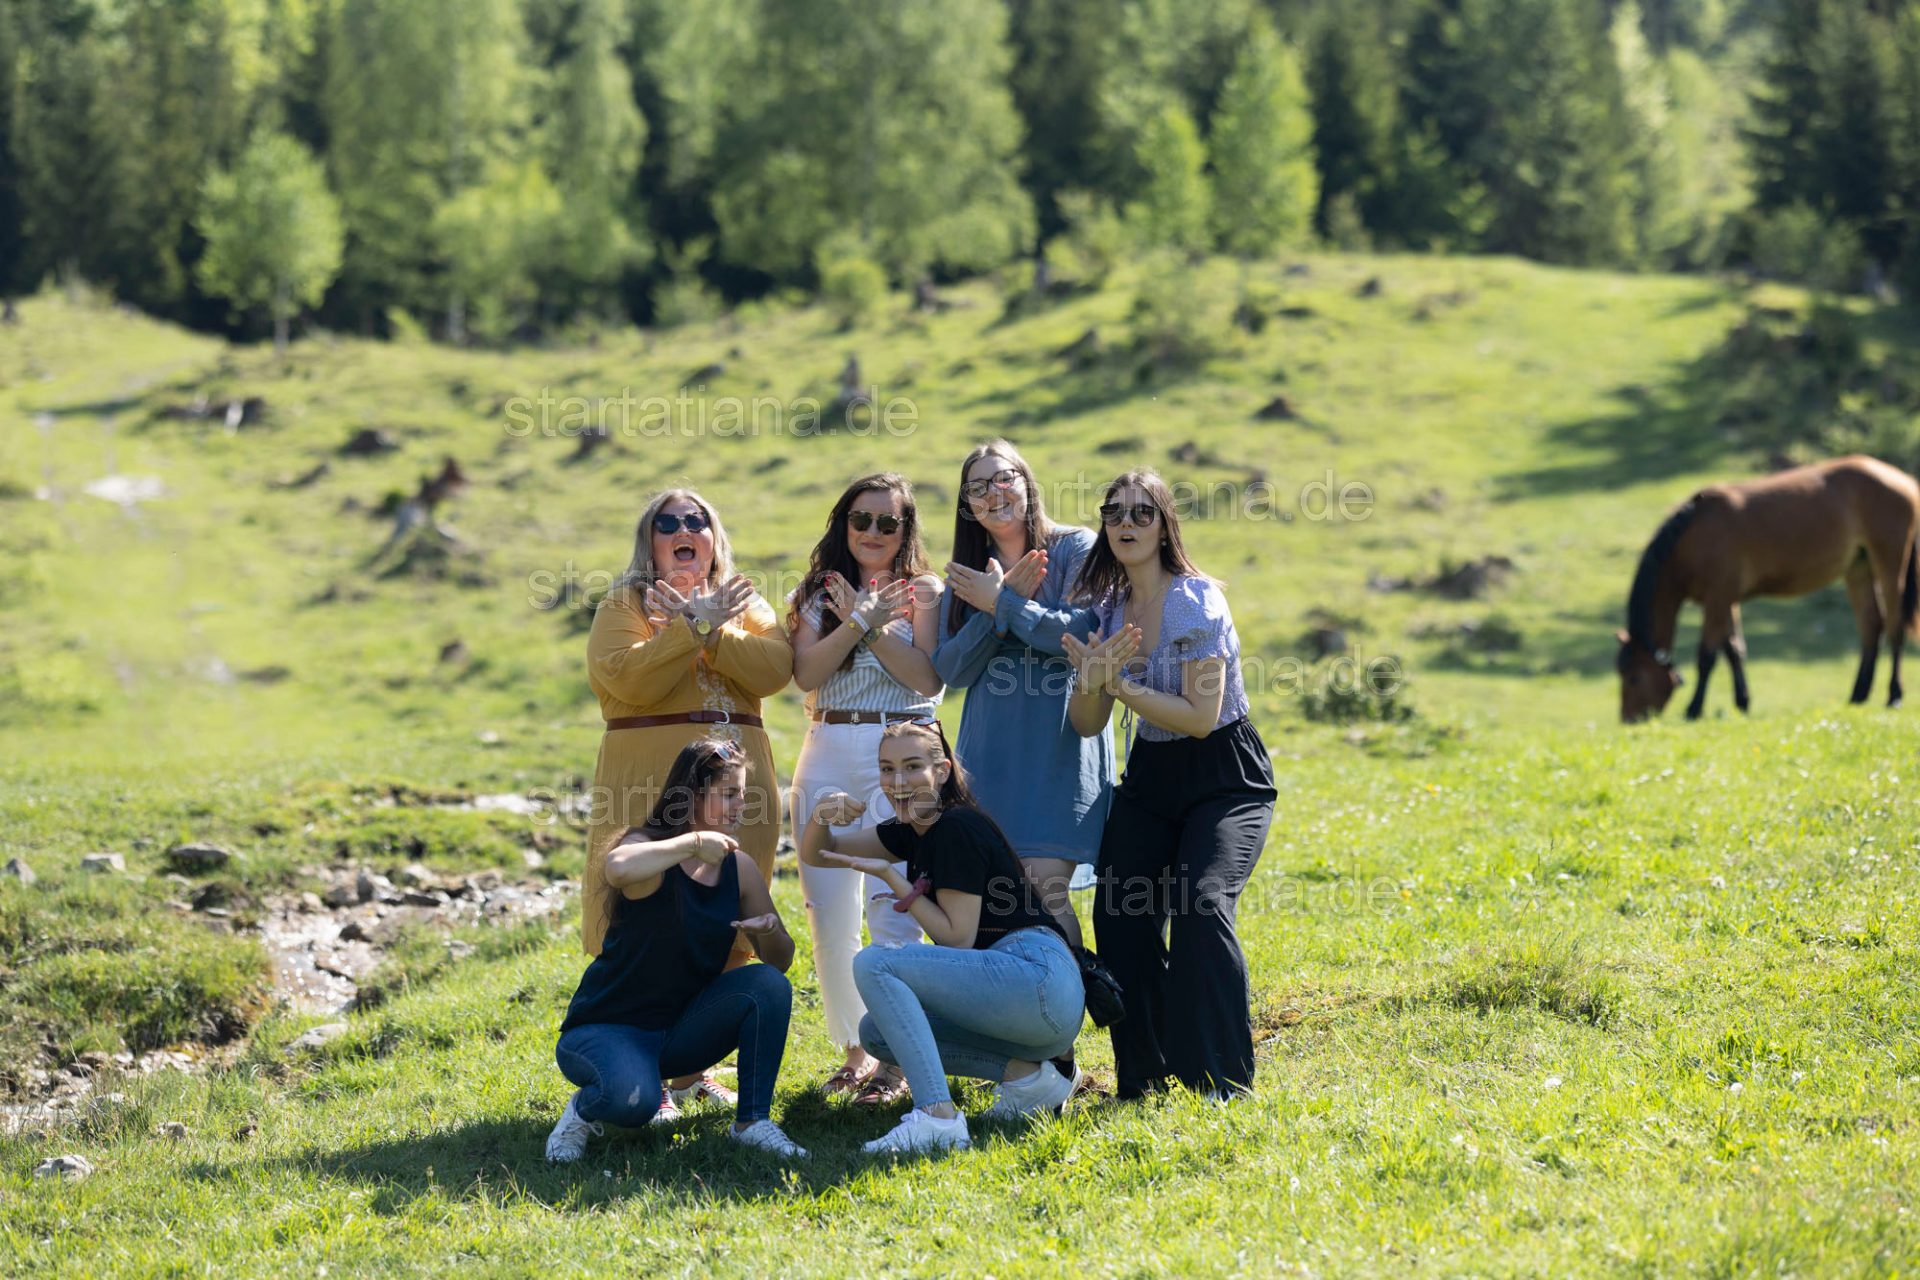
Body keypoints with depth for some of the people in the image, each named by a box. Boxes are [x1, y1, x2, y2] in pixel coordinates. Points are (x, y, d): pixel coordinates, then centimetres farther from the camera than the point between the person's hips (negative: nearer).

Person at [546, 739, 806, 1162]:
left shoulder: (739, 867, 3)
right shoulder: (651, 849, -16)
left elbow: (781, 960, 8)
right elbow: (617, 868, -44)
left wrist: (770, 931, -16)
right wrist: (693, 843, -32)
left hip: (682, 1032, 6)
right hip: (608, 1028, -6)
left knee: (768, 984, -19)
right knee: (633, 1101, -37)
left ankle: (753, 1120, -8)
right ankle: (586, 1110, 1)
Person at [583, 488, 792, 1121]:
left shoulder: (744, 604, 17)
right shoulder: (624, 606, 5)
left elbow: (775, 668, -2)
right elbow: (625, 676, -14)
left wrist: (710, 632, -12)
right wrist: (695, 626, -13)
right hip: (651, 784, -4)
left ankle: (692, 1068, 16)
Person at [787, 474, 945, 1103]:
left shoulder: (923, 592, 5)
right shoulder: (818, 593, 13)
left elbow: (928, 678, -8)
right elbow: (806, 673, -2)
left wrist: (867, 625, -12)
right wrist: (859, 622, -13)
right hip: (827, 758, 4)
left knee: (893, 914, -9)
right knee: (829, 915, 2)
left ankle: (895, 1058, -5)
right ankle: (854, 1050, 13)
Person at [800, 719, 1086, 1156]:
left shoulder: (956, 828, -10)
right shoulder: (914, 830, 17)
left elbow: (958, 939, -12)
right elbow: (815, 854, 21)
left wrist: (891, 877, -11)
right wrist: (823, 813, 0)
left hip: (1039, 978, -10)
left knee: (874, 964, -18)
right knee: (877, 1033, 10)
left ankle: (938, 1117, -29)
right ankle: (1027, 1073, 2)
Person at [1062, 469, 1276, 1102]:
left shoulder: (1196, 601, -16)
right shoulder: (1107, 609, 4)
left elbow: (1200, 717, -21)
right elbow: (1088, 724, 2)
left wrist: (1118, 684, -24)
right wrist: (1093, 678, -19)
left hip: (1225, 780, -6)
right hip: (1149, 779, 6)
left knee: (1200, 903, -25)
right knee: (1120, 915, -9)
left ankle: (1219, 1082, -17)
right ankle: (1143, 1079, 5)